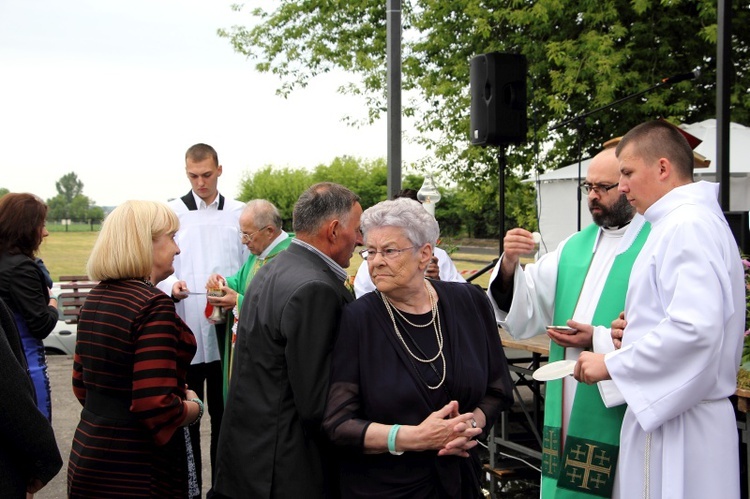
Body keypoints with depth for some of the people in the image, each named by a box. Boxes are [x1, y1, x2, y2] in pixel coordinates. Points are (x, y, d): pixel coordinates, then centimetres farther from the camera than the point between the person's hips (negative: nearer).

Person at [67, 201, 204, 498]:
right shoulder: (153, 306, -20)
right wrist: (195, 406, -7)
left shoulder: (95, 298, 6)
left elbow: (82, 387, 14)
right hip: (139, 469, -8)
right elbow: (157, 408, -25)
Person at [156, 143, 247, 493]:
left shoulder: (239, 213, 5)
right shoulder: (172, 212, 3)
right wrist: (171, 285, -20)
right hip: (184, 330, -1)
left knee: (224, 413, 11)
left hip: (227, 332, 1)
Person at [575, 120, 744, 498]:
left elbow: (695, 328, -27)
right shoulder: (692, 220, 15)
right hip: (667, 409, 9)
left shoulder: (688, 225, -16)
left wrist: (611, 364, -17)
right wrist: (637, 334, 10)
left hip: (676, 424, -9)